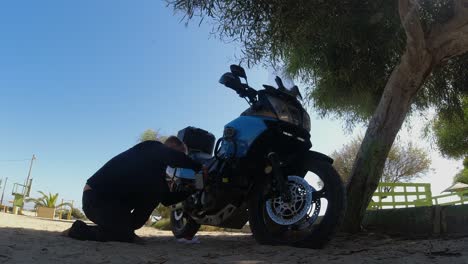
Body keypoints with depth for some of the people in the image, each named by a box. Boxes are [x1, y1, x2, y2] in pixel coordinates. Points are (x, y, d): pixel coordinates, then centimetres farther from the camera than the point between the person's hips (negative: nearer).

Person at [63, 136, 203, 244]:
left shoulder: (156, 166, 13)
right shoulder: (152, 149, -13)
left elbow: (166, 199, 13)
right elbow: (177, 159, -37)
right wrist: (200, 168, -23)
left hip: (115, 197, 9)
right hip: (96, 197, -9)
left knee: (157, 191, -4)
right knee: (125, 236, -16)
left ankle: (125, 227, 3)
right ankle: (78, 229, 4)